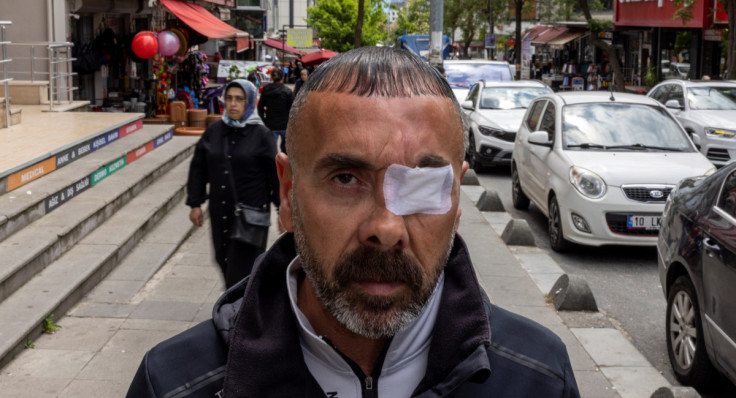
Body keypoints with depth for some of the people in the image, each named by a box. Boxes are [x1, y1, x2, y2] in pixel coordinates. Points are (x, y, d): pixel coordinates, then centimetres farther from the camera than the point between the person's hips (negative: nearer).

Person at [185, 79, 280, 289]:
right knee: (224, 260, 13)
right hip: (220, 212, 5)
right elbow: (198, 169, 10)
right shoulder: (214, 131, 5)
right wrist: (195, 203, 7)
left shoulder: (261, 134, -5)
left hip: (251, 212, -5)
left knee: (241, 266, -5)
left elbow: (274, 174, -3)